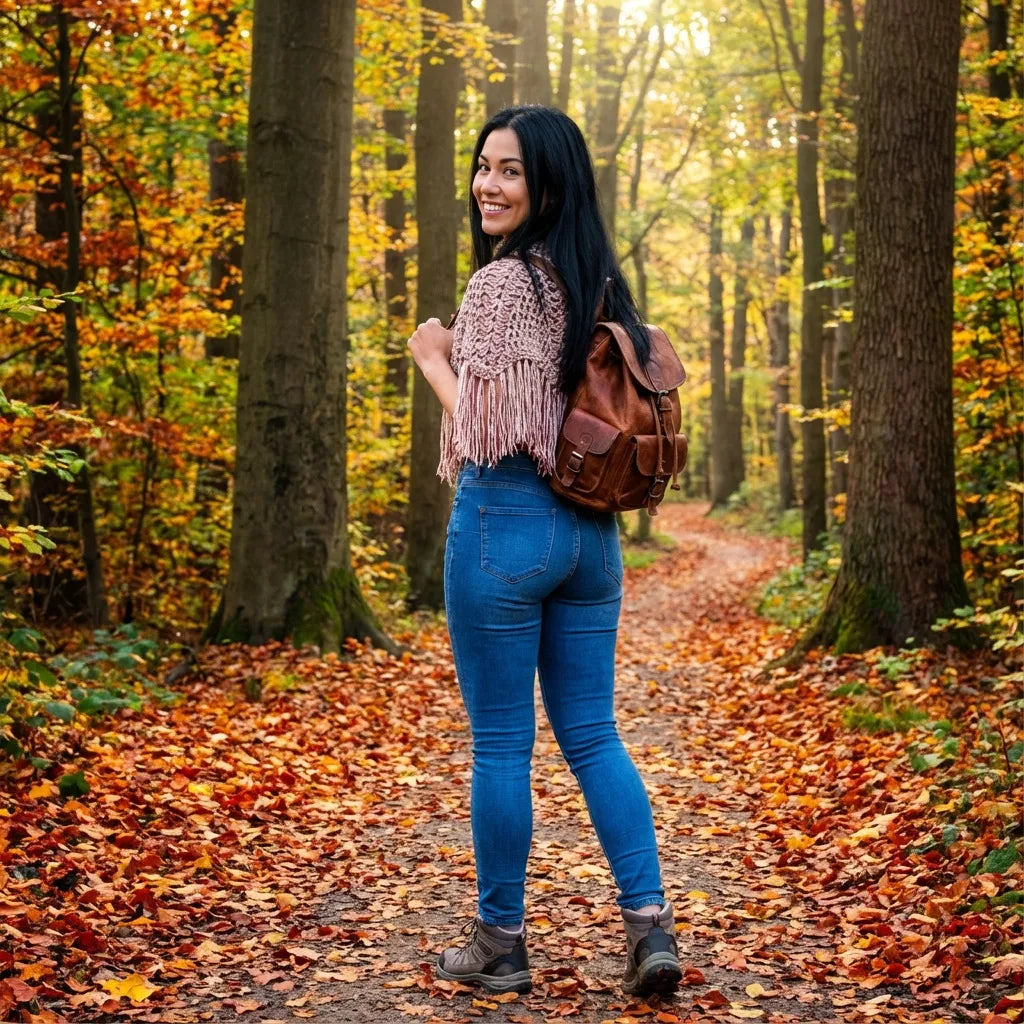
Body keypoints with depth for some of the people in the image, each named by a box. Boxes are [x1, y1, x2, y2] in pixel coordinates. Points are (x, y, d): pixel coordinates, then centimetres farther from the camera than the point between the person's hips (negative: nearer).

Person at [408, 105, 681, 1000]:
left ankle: (500, 942, 15)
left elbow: (488, 431, -17)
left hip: (506, 520, -7)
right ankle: (650, 921, 6)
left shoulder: (503, 282, -14)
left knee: (500, 741, 4)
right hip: (590, 526, 8)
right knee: (593, 734, 12)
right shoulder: (598, 281, 11)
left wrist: (433, 357, -2)